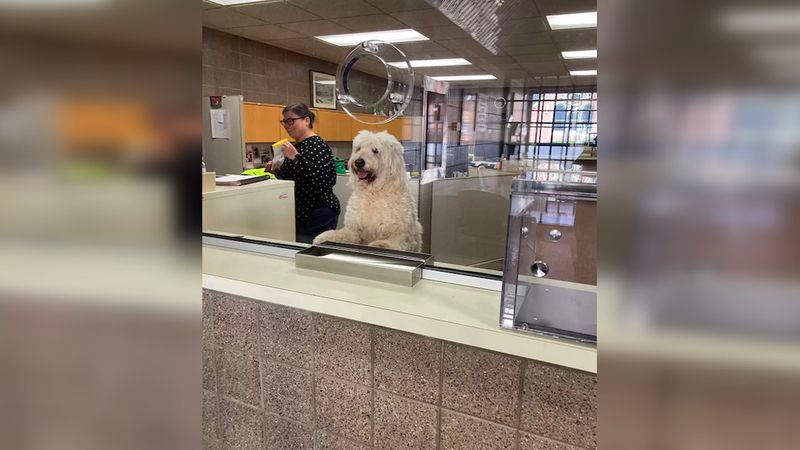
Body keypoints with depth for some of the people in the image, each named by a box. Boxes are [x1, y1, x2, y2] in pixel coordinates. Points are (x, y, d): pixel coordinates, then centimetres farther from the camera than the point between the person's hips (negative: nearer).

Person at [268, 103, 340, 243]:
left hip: (318, 215, -9)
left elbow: (320, 178, -26)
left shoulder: (317, 145, -13)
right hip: (299, 215, 9)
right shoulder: (295, 146, 14)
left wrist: (295, 157, -26)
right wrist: (276, 170, 8)